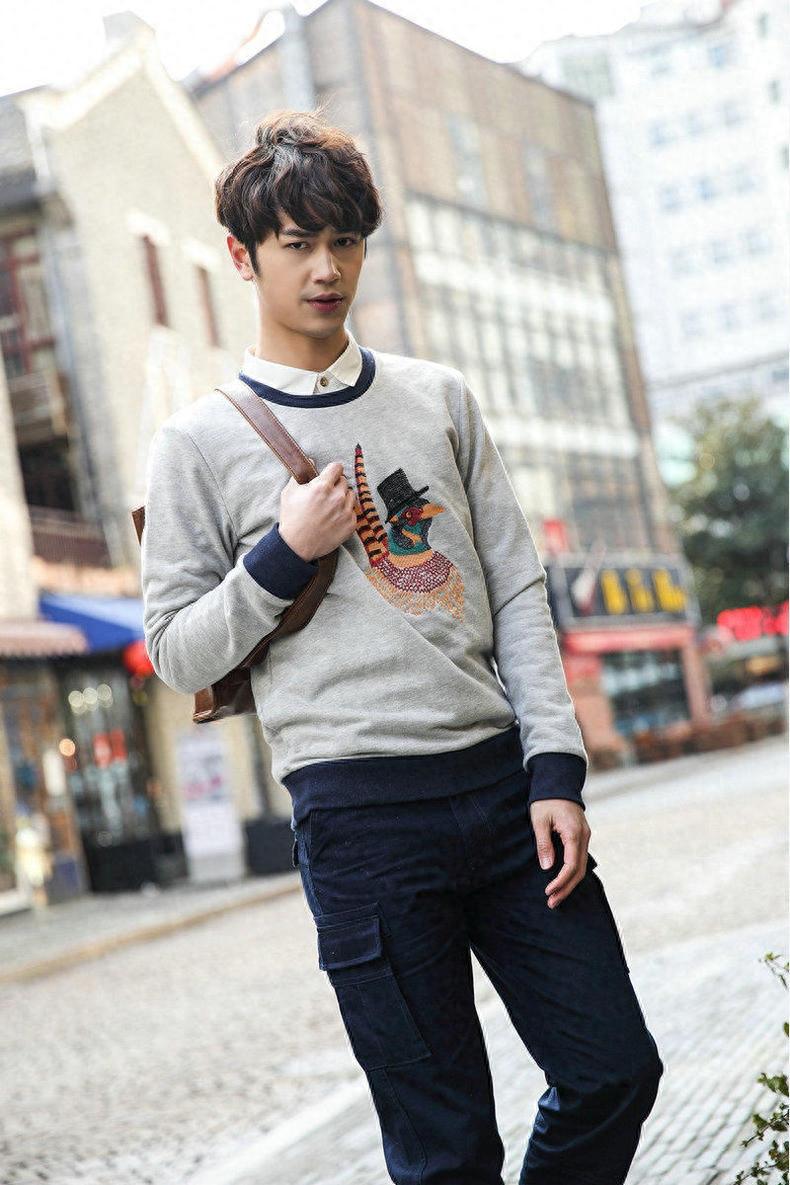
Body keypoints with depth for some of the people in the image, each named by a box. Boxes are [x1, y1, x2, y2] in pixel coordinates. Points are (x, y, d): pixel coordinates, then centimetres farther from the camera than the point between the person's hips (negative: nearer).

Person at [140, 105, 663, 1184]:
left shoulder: (439, 398, 13)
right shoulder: (200, 440, 4)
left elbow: (517, 589, 11)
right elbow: (177, 652, 4)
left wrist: (557, 769, 2)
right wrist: (286, 552, -11)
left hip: (503, 776, 4)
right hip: (359, 804, -4)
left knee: (614, 1070, 6)